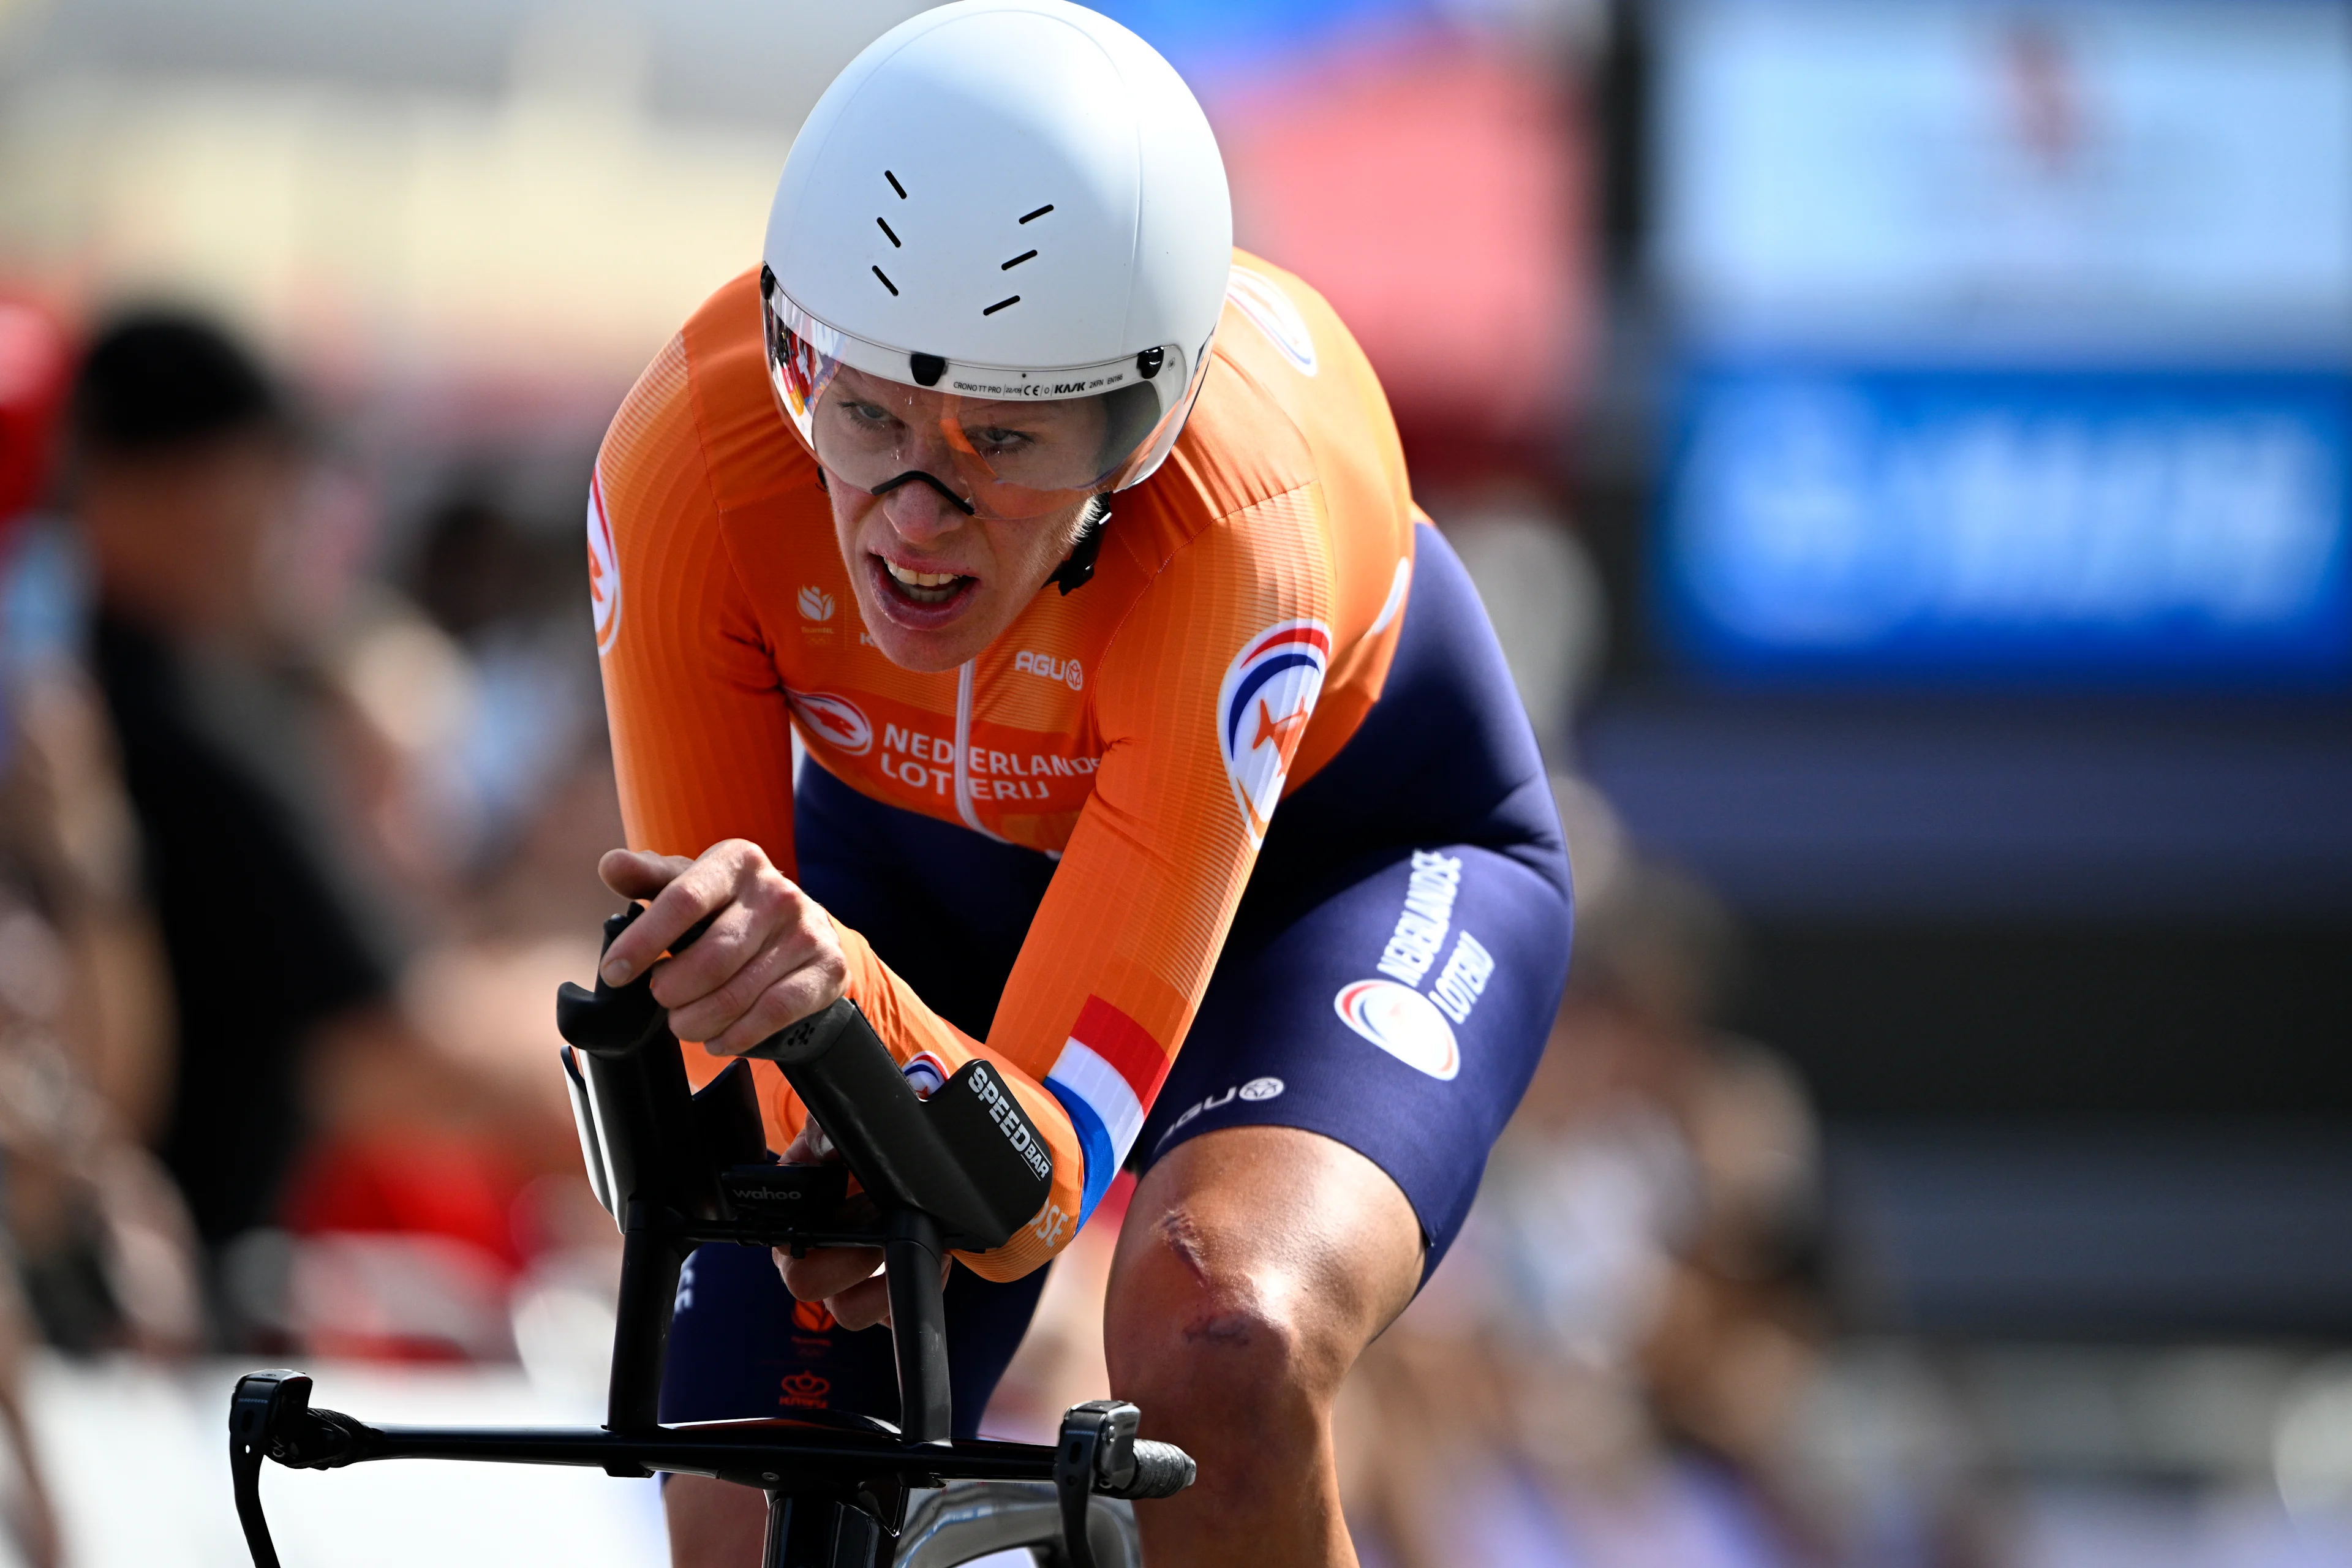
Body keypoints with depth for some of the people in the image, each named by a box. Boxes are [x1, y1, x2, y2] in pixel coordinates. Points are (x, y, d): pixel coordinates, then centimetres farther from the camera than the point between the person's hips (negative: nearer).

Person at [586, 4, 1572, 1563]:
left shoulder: (1245, 528, -42)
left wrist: (847, 1002, -61)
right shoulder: (688, 463, -34)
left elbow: (1040, 1185, -44)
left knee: (1219, 1343, -35)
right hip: (922, 868, 4)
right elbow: (712, 1004, -19)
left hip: (1347, 847, -3)